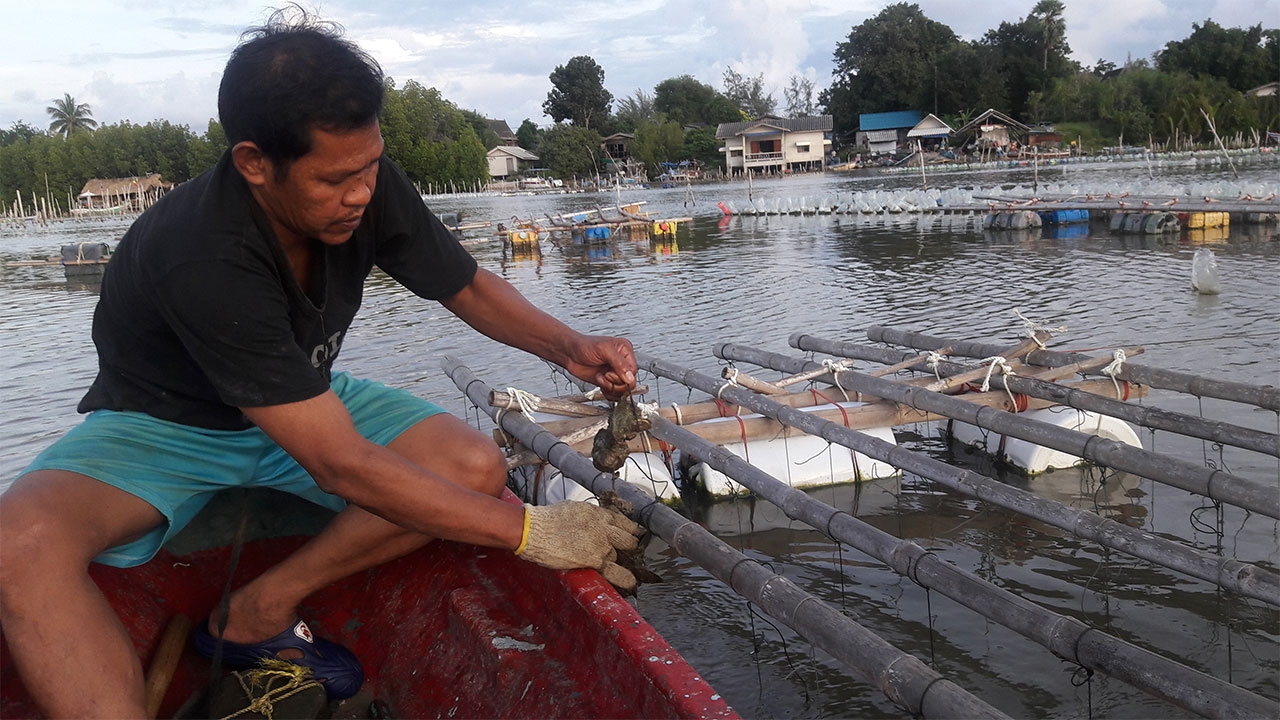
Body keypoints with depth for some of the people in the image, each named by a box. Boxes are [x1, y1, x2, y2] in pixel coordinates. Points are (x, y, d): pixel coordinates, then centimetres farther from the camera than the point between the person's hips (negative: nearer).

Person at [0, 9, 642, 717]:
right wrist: (529, 531, -34)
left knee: (476, 467, -19)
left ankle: (259, 610, -8)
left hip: (305, 403, 6)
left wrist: (568, 345, -20)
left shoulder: (367, 188, -19)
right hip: (167, 422, -5)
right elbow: (341, 466, -36)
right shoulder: (204, 260, -36)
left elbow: (468, 287, 0)